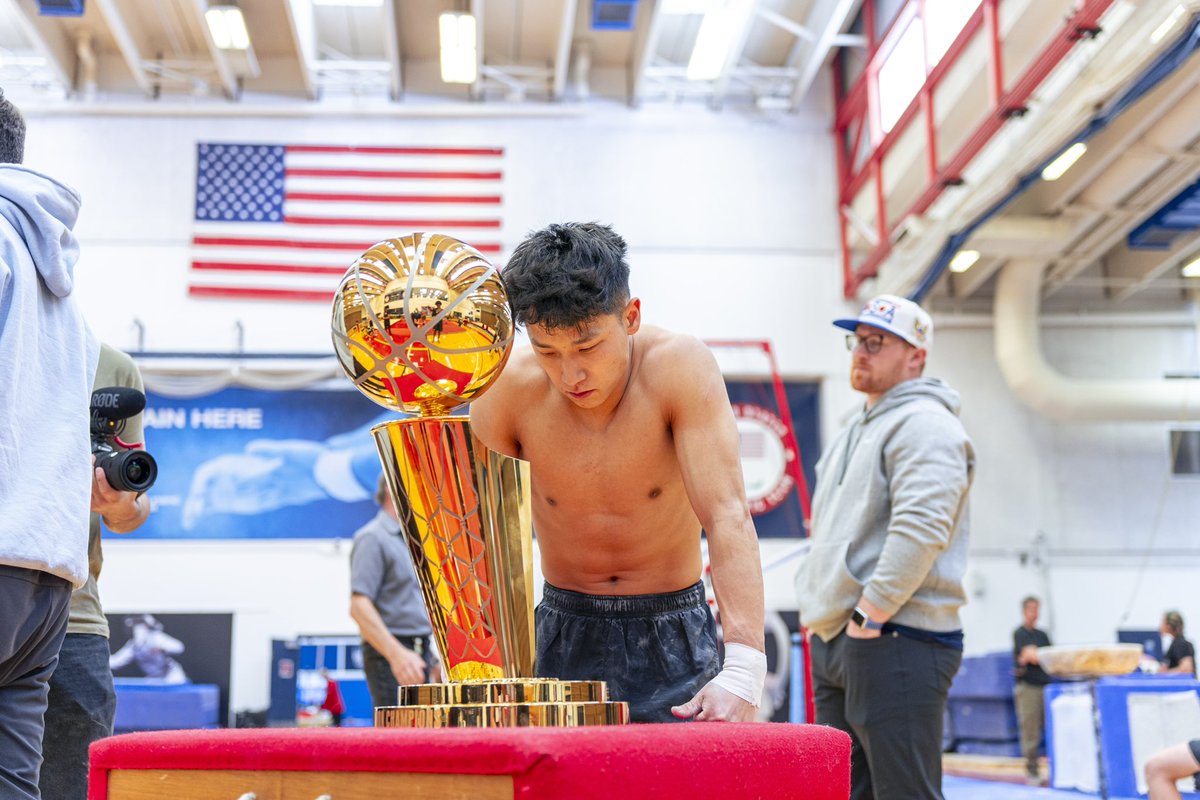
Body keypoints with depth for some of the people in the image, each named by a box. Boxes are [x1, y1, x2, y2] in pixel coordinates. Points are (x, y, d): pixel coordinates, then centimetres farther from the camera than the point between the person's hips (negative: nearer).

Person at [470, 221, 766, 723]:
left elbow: (728, 515, -27)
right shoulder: (508, 390, -14)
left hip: (673, 638, -1)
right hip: (563, 633, 2)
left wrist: (741, 669, -39)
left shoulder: (681, 368, -19)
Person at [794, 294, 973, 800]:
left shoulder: (924, 423, -8)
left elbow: (921, 528, -21)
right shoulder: (856, 432, 23)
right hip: (833, 644, 10)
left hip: (895, 641, -10)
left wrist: (869, 614, -20)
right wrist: (819, 614, 16)